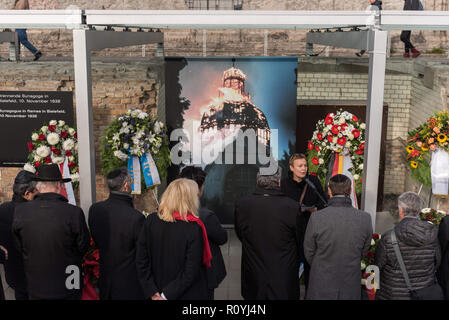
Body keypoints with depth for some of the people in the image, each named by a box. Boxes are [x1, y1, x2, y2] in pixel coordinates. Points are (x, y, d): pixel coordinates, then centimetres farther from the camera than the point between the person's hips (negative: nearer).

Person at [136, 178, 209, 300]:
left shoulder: (150, 221, -8)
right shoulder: (194, 228, -21)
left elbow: (141, 261, -6)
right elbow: (191, 272, -21)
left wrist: (152, 293, -4)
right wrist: (166, 295, -14)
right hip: (188, 295, -4)